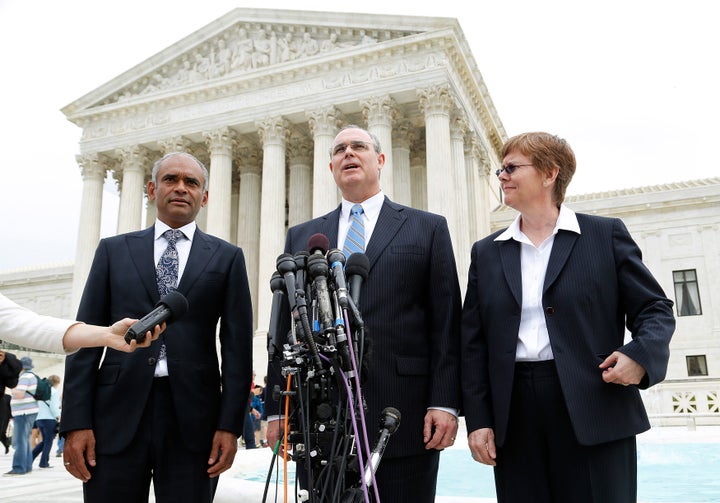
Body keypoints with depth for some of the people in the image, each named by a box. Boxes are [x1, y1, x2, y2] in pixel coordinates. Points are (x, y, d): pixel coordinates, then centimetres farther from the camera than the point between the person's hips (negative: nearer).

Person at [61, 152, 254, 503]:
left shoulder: (227, 257, 7)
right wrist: (76, 422, -2)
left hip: (193, 416, 0)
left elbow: (237, 344, 2)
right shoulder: (114, 250, 11)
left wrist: (230, 425, -5)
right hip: (118, 412, 1)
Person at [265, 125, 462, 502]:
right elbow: (285, 328, 11)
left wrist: (444, 403, -7)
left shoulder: (428, 228, 7)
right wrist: (277, 410, 7)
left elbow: (446, 325, 1)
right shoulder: (300, 237, 14)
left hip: (403, 418, -2)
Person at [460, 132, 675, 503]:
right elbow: (474, 343, 8)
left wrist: (641, 354, -16)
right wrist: (477, 420, 2)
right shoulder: (486, 252, 11)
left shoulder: (606, 235, 5)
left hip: (594, 410, -2)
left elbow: (654, 308, 5)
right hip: (514, 415, 2)